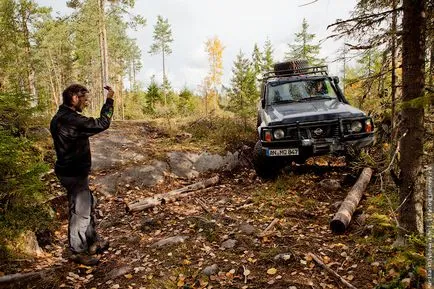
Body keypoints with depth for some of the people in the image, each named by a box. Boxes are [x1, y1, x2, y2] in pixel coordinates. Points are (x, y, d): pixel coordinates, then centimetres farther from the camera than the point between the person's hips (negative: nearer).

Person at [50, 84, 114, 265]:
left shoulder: (60, 117, 7)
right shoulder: (72, 120, -26)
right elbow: (102, 124, -21)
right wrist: (109, 100, -14)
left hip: (71, 171, 11)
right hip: (74, 174, -11)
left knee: (88, 205, 22)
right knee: (80, 212, 4)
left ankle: (92, 242, 37)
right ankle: (77, 251, 21)